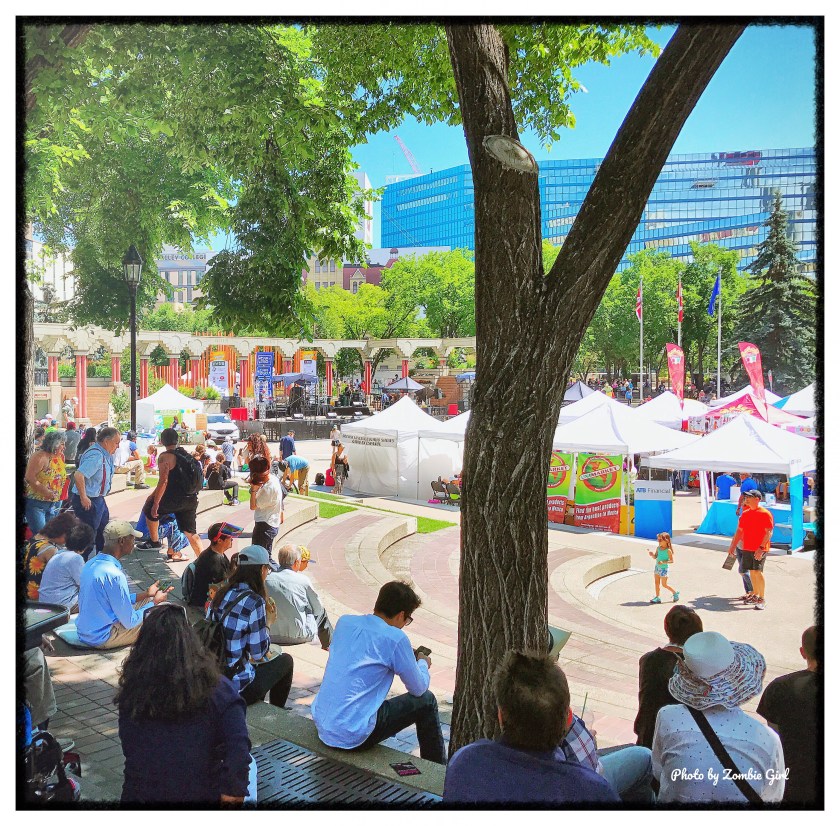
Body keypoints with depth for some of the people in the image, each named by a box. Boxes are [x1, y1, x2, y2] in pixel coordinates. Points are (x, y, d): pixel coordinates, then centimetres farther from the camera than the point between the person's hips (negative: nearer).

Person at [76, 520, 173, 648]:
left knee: (148, 600, 17)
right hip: (102, 638, -9)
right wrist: (155, 602, -5)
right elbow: (130, 622, -19)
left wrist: (146, 594, 17)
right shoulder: (114, 575, -27)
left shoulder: (90, 564, 1)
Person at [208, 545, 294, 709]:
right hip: (236, 687, -7)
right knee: (286, 660, 16)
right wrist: (268, 622, -1)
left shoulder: (221, 594, 2)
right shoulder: (254, 602, -20)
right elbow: (259, 653, -14)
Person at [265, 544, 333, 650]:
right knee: (321, 613, 24)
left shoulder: (267, 579, -6)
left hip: (271, 636, 4)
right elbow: (317, 609, 0)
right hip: (298, 636, -4)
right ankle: (328, 646, 44)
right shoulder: (303, 580, -12)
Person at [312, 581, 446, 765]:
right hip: (353, 736, -7)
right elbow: (419, 688, -2)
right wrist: (423, 663, 20)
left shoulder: (344, 622, 4)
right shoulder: (395, 638, -13)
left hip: (321, 726, 7)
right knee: (426, 701, 9)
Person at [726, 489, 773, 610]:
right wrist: (733, 546, 17)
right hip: (747, 548, 6)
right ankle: (755, 595, 24)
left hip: (759, 549, -6)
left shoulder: (765, 514, -9)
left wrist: (761, 548, -20)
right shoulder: (745, 514, 11)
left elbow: (769, 532, -13)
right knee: (752, 572, 11)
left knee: (757, 572, -11)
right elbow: (739, 531, 18)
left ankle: (761, 599, -3)